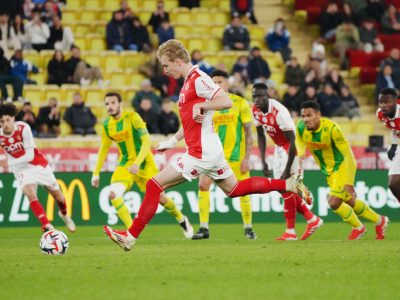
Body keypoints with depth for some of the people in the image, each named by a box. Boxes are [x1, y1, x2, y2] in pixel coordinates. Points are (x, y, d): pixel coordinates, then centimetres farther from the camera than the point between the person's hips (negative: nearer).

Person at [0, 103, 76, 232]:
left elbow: (30, 155, -28)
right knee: (30, 194, -27)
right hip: (22, 169, 0)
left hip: (38, 164, 0)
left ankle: (64, 214, 47)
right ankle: (47, 226, -28)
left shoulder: (23, 128, -27)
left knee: (57, 195, 14)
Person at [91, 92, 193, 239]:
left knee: (159, 197, 2)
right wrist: (96, 173, 10)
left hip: (144, 163, -4)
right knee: (114, 194, -21)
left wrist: (137, 163, -33)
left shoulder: (132, 117, -17)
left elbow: (147, 141, -21)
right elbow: (104, 148, 13)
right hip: (125, 164, 4)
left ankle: (182, 220, 33)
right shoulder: (106, 125, 0)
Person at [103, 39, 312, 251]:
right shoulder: (189, 81, 16)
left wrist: (200, 105, -22)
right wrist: (172, 142, 22)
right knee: (234, 189, 20)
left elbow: (226, 101, -24)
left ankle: (130, 237, -9)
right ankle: (287, 184, 19)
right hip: (211, 150, 11)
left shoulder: (198, 79, -14)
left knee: (154, 185, -10)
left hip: (201, 152, -11)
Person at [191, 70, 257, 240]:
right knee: (203, 185, -14)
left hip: (236, 155, -2)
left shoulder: (240, 103, -4)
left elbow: (248, 132, -3)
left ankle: (248, 228, 20)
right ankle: (204, 228, -8)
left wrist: (247, 158, -9)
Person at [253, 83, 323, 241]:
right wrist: (263, 161, 4)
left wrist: (288, 169, -25)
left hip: (291, 148, -8)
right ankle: (312, 219, 21)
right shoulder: (256, 110, -6)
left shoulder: (279, 112, -29)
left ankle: (290, 232, -2)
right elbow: (260, 136, 10)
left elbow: (292, 142, -26)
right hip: (279, 148, 8)